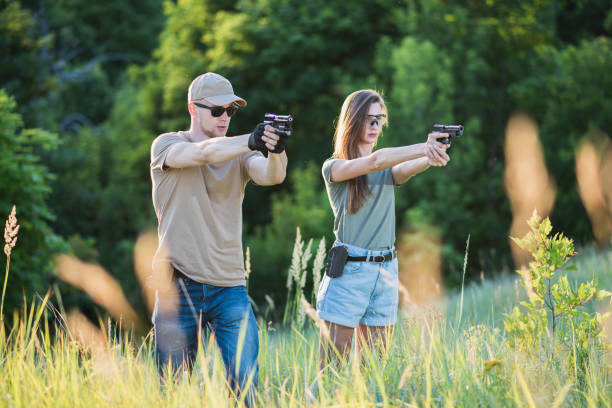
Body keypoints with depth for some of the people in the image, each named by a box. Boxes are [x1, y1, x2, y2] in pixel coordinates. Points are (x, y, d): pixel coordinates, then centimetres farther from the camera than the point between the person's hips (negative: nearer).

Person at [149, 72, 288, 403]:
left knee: (245, 383, -8)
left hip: (229, 287, 2)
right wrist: (251, 141, -37)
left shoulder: (239, 154, 10)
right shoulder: (166, 145, 2)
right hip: (179, 287, -2)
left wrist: (275, 152, -36)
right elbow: (202, 153, -20)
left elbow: (270, 176, -11)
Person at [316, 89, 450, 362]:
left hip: (386, 271, 5)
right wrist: (424, 148, -31)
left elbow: (409, 168, -10)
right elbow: (374, 161, -19)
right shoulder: (334, 167, -1)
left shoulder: (389, 170, 13)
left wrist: (432, 156, -34)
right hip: (348, 270, -5)